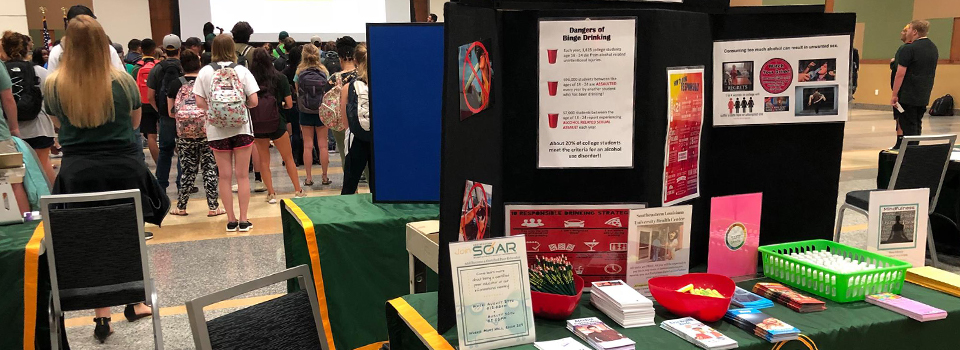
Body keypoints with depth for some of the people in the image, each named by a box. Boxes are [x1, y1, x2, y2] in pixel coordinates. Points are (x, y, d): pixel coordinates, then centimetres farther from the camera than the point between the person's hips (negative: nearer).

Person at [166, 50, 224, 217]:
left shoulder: (175, 84, 4)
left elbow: (171, 112, 9)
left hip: (184, 134, 1)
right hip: (207, 132, -1)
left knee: (188, 170, 10)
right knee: (209, 169, 4)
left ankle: (181, 207, 17)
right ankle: (213, 207, 5)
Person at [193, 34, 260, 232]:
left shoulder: (205, 72, -2)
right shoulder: (242, 71, -5)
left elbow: (200, 102, -5)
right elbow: (254, 101, -8)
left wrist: (213, 108, 13)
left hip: (217, 130, 1)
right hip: (242, 128, -1)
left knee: (225, 176, 9)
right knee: (242, 175, 6)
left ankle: (231, 220, 14)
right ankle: (243, 220, 8)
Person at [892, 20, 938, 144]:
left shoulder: (909, 49, -15)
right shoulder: (934, 48, 12)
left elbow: (900, 74, -17)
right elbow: (933, 73, 19)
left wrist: (894, 95, -13)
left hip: (907, 97, -8)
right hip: (924, 97, 8)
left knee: (909, 128, -3)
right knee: (917, 126, 15)